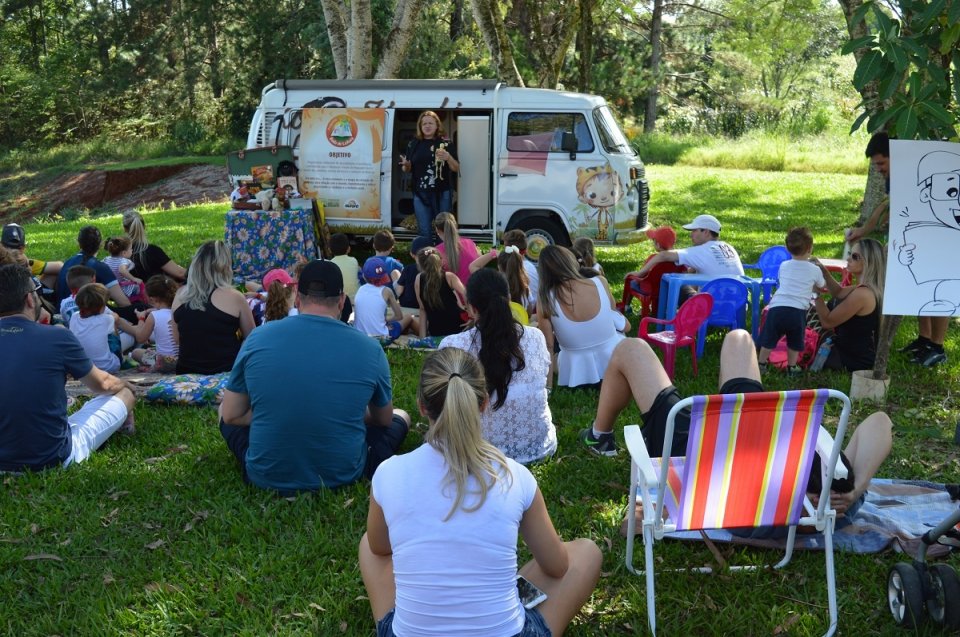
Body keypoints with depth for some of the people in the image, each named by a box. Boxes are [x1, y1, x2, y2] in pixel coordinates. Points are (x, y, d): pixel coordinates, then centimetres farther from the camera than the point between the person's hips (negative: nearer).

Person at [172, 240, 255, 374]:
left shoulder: (181, 295, 3)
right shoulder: (233, 297, -10)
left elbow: (177, 339, 15)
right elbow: (250, 338, 4)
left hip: (187, 372, 4)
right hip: (226, 373, -4)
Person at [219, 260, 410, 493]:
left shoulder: (258, 338, -9)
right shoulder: (369, 349, -11)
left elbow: (230, 415, -1)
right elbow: (384, 420, 6)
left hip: (266, 476, -1)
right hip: (342, 475, 1)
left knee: (224, 410, 28)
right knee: (400, 416, 27)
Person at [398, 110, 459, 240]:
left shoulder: (446, 144, 1)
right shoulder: (414, 145, 7)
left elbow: (456, 169, 1)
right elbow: (407, 170, 14)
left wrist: (448, 158, -18)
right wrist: (406, 165, -10)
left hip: (442, 193, -2)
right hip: (420, 194, 2)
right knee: (424, 231, 4)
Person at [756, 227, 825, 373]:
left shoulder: (784, 266, 14)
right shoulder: (815, 270, 8)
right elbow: (821, 286, 26)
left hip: (776, 307, 1)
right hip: (797, 310, -1)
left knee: (768, 339, 15)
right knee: (794, 342, 18)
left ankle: (761, 363, 23)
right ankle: (791, 366, 25)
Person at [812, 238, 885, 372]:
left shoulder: (862, 294, -28)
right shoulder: (869, 288, 2)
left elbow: (827, 322, -23)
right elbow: (839, 293, 19)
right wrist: (824, 272, 3)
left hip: (855, 360, -10)